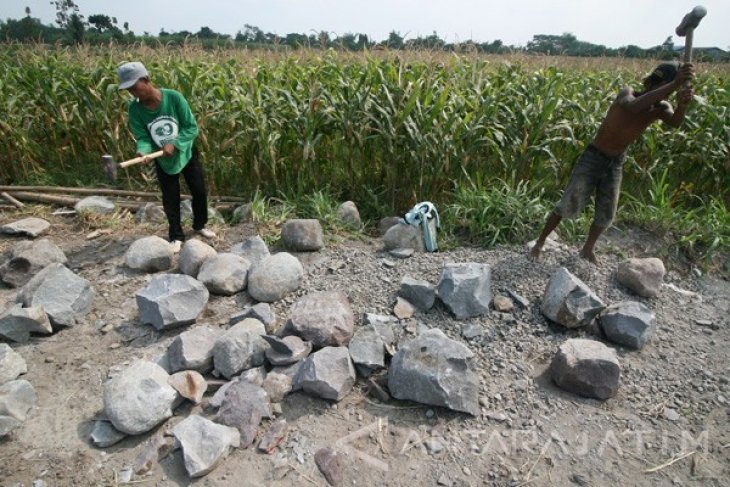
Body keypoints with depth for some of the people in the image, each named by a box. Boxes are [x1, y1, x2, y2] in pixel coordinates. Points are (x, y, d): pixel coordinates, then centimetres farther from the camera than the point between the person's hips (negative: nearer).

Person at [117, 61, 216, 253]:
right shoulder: (135, 108, -17)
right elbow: (142, 137, -15)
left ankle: (200, 225, 36)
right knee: (170, 200, 8)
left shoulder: (174, 97, -24)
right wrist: (143, 151, -37)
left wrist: (174, 143, -32)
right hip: (163, 161, 1)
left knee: (199, 192, 11)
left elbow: (192, 127, -20)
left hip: (186, 154, -1)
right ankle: (176, 237, 26)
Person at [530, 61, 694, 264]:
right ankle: (539, 243, 11)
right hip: (593, 157, -5)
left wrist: (682, 105, -49)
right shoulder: (626, 93, -19)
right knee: (569, 205, -4)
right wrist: (674, 84, -46)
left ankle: (588, 250, 32)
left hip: (616, 163, 5)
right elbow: (633, 107, -43)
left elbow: (675, 122, -29)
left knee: (606, 214, 10)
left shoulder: (660, 108, -7)